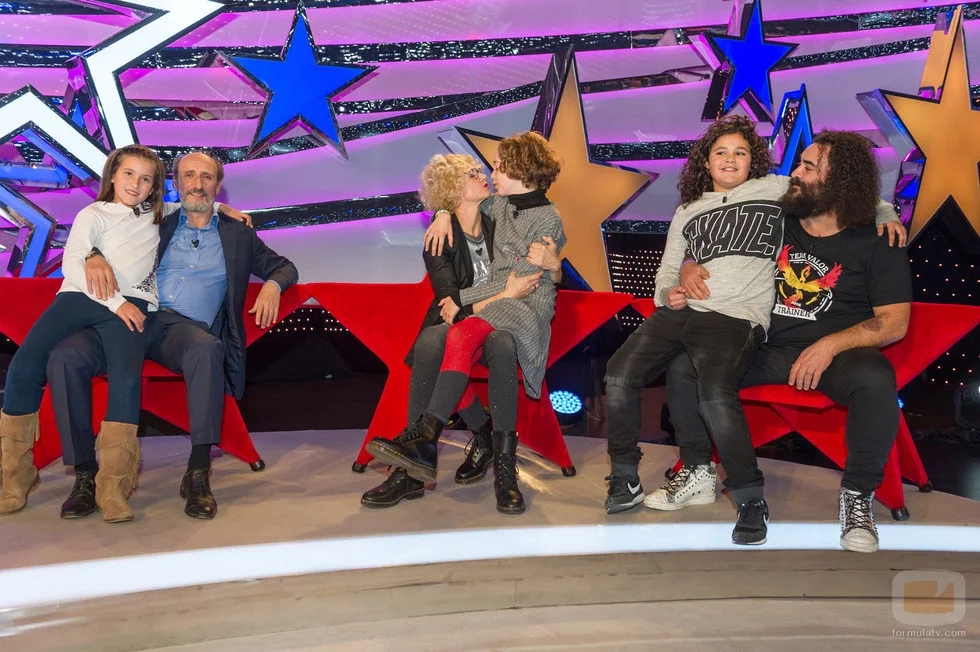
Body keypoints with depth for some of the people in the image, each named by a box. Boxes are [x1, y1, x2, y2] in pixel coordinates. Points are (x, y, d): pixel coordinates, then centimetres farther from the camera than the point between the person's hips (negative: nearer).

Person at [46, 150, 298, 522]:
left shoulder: (237, 235, 21)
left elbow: (284, 267, 24)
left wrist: (272, 286, -1)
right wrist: (94, 257, -4)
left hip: (187, 328, -2)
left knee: (208, 349, -40)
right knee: (65, 356, -26)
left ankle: (198, 473, -36)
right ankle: (85, 473, -16)